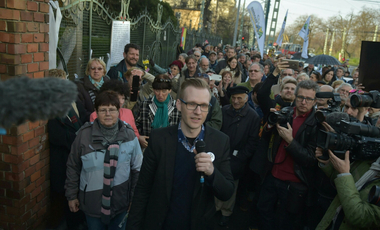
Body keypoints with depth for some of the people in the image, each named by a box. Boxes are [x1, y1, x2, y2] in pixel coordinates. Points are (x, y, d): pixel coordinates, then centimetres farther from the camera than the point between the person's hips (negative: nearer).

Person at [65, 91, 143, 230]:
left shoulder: (129, 135, -8)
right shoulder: (84, 134, -11)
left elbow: (137, 168, 1)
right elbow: (73, 167, 0)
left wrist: (135, 197, 4)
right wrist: (72, 195, 4)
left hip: (120, 201, 1)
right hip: (92, 202, 0)